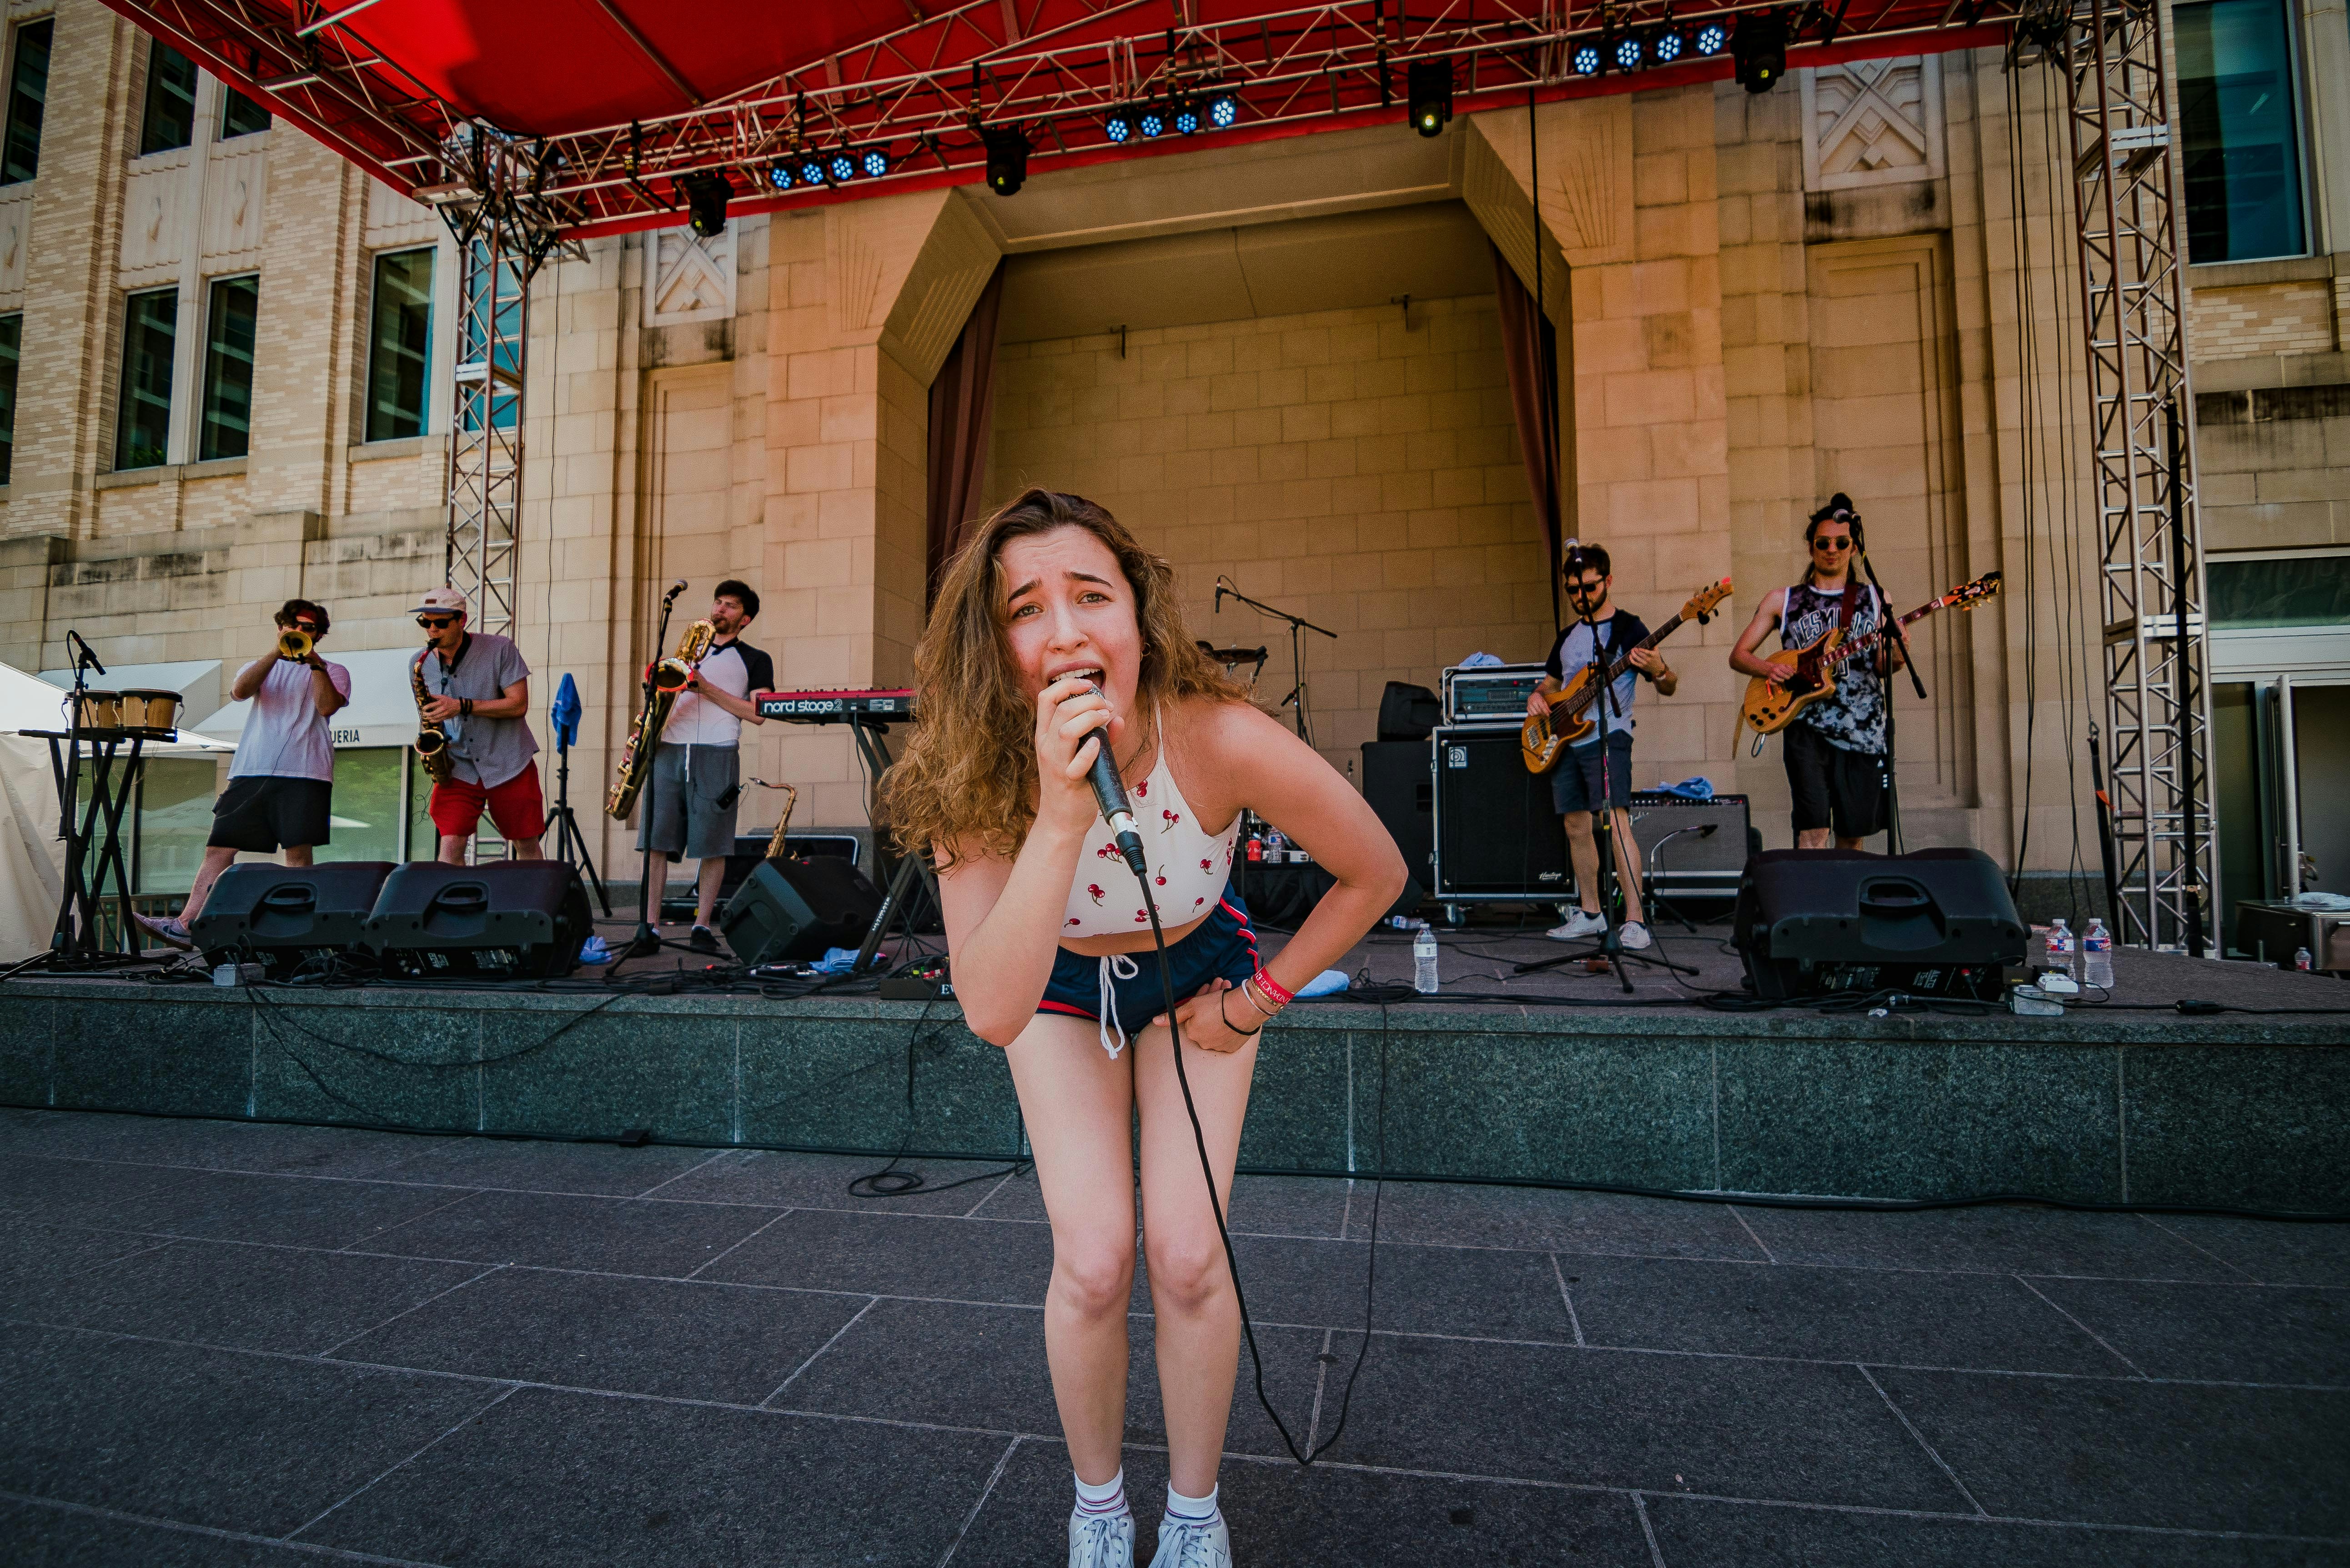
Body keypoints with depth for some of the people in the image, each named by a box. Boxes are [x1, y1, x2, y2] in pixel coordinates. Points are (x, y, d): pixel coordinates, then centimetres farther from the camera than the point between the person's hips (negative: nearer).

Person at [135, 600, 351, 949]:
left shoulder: (333, 672, 15)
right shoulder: (264, 667, 23)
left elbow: (327, 706, -5)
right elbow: (239, 692, 0)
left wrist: (313, 661, -8)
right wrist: (278, 651, -6)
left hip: (304, 774, -3)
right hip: (250, 772, 3)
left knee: (298, 853, -7)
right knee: (219, 848, -2)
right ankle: (185, 925, -2)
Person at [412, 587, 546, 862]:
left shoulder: (500, 649, -10)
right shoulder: (421, 664, 2)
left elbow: (519, 705, -17)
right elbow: (428, 712, 17)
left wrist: (461, 706, -26)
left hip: (509, 764, -2)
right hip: (457, 768, 3)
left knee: (526, 845, 7)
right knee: (450, 845, -11)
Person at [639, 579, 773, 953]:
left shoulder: (755, 661, 13)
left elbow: (758, 714, -1)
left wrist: (707, 689, -7)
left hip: (717, 755, -3)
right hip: (668, 753, 4)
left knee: (713, 846, -5)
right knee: (655, 841, -3)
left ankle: (702, 926, 4)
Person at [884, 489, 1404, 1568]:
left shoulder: (1221, 740, -35)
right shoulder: (978, 778, -31)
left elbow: (1377, 874, -18)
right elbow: (992, 1014, -40)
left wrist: (1256, 999, -10)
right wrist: (1061, 815, -51)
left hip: (1196, 971, 0)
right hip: (1061, 985, 1)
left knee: (1187, 1256, -6)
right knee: (1092, 1262, -7)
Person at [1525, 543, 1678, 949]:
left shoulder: (1628, 628, -1)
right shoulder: (1567, 636, 18)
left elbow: (1669, 688, -6)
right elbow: (1550, 683, 29)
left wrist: (1659, 671, -30)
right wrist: (1537, 696, 5)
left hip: (1607, 737, -7)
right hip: (1564, 742, 7)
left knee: (1615, 823, -18)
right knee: (1577, 828, 10)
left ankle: (1635, 920, -16)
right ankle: (1590, 914, 21)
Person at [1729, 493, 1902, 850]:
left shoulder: (1874, 598, 13)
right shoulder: (1783, 600, 9)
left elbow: (1884, 668, 13)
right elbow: (1738, 655, 9)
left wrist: (1896, 655, -10)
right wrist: (1768, 668, -12)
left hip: (1863, 727, 2)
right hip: (1807, 726, -2)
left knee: (1852, 836, 7)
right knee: (1814, 830, -16)